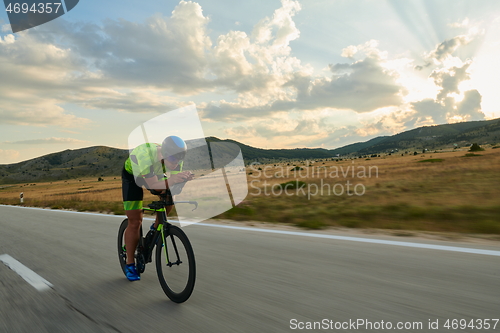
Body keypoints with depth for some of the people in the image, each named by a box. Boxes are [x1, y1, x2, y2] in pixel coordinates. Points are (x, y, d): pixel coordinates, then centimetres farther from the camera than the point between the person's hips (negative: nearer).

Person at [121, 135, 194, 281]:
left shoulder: (176, 157, -29)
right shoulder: (146, 154, -43)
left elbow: (174, 186, -25)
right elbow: (152, 185, -44)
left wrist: (184, 178, -47)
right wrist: (169, 181, -62)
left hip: (155, 172, 5)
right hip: (132, 175, -4)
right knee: (135, 222, -6)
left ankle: (156, 228, 8)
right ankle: (130, 265, 9)